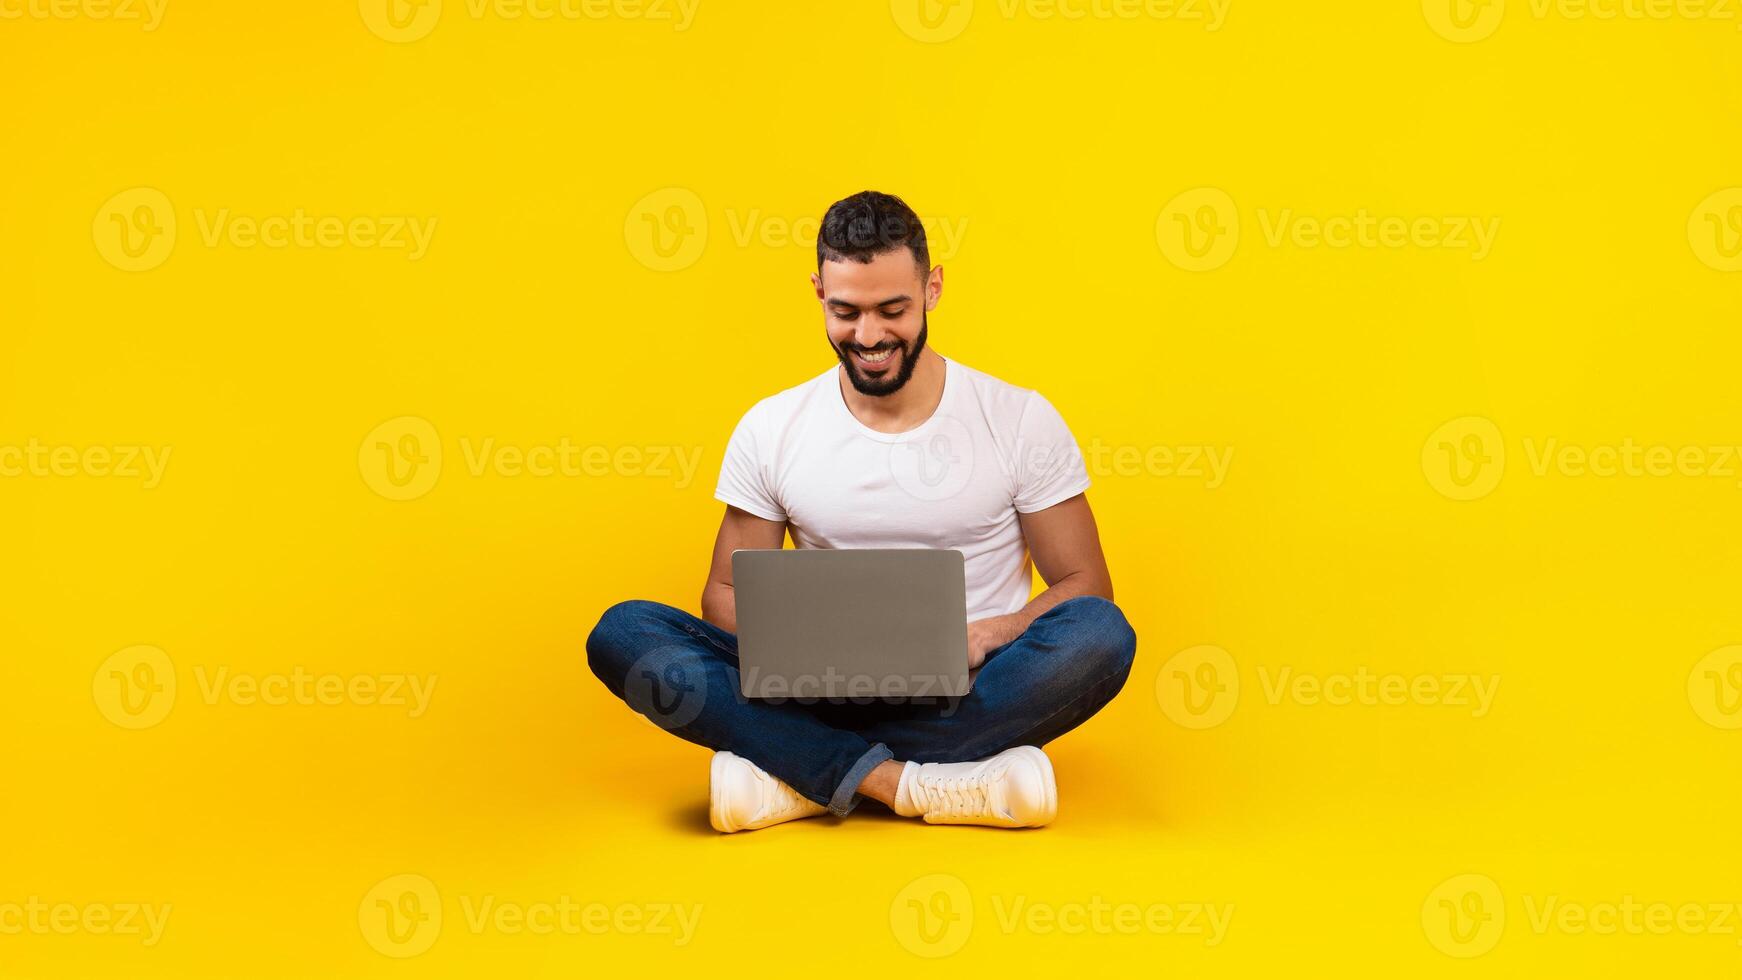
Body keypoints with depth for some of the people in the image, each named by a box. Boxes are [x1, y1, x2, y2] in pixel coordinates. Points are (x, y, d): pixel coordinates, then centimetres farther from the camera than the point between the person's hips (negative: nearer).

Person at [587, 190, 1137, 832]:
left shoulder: (1021, 419, 0)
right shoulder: (770, 430, 5)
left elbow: (1084, 583, 2)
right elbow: (726, 593, 9)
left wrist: (986, 635, -20)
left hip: (966, 695, 0)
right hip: (826, 695, 1)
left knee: (1102, 635, -32)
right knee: (622, 632, -19)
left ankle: (798, 775, -26)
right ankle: (900, 781, -29)